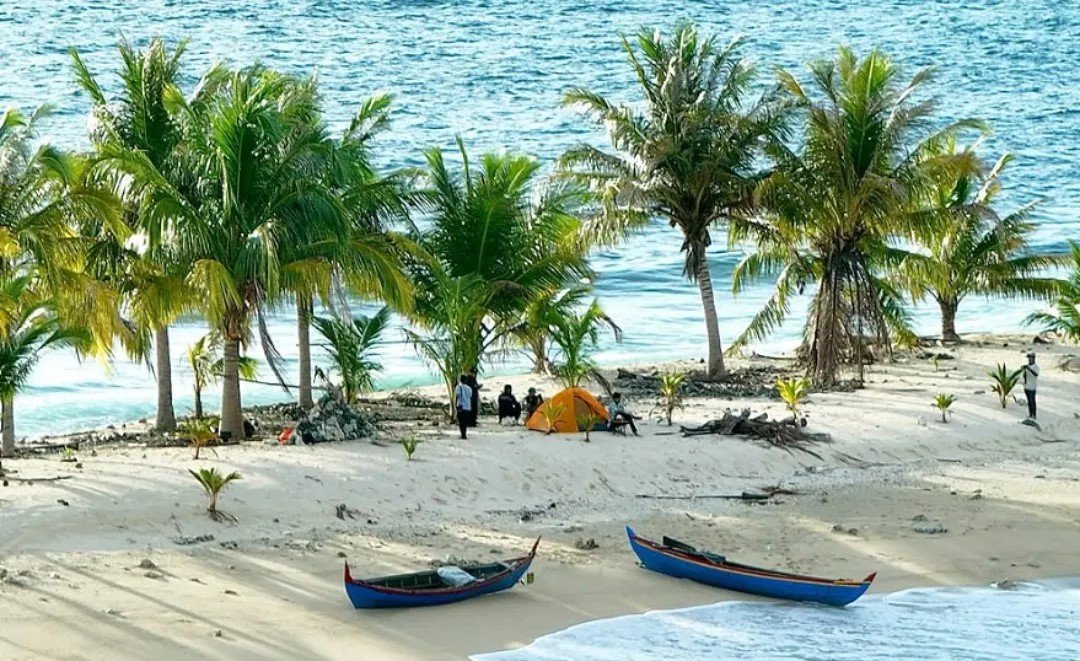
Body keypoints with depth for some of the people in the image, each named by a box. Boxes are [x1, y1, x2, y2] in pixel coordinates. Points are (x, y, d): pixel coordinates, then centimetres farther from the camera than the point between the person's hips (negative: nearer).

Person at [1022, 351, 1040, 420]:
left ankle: (1034, 415, 2)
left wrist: (1029, 369, -36)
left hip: (1032, 387, -7)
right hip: (1026, 386, 7)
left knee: (1032, 401, -4)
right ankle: (1030, 414, 17)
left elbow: (1036, 374, -28)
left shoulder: (1036, 366, -11)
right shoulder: (1027, 365, 12)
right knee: (1029, 401, 11)